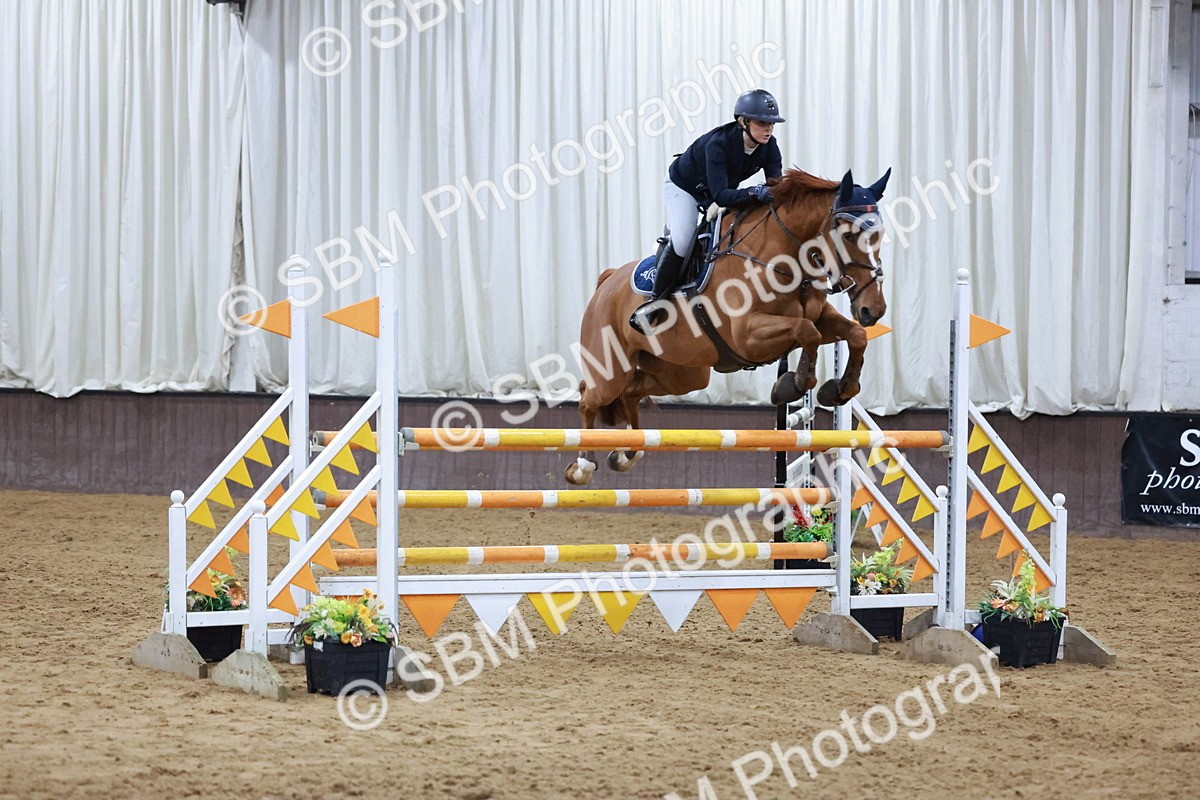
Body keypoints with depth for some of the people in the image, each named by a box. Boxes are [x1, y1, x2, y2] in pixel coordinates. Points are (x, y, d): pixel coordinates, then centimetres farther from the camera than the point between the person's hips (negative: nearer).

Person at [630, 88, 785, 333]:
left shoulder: (769, 146, -21)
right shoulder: (718, 143, -39)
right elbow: (720, 196, -47)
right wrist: (753, 193, -61)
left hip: (722, 189, 7)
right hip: (683, 187, -7)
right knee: (681, 243, -26)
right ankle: (654, 303, -13)